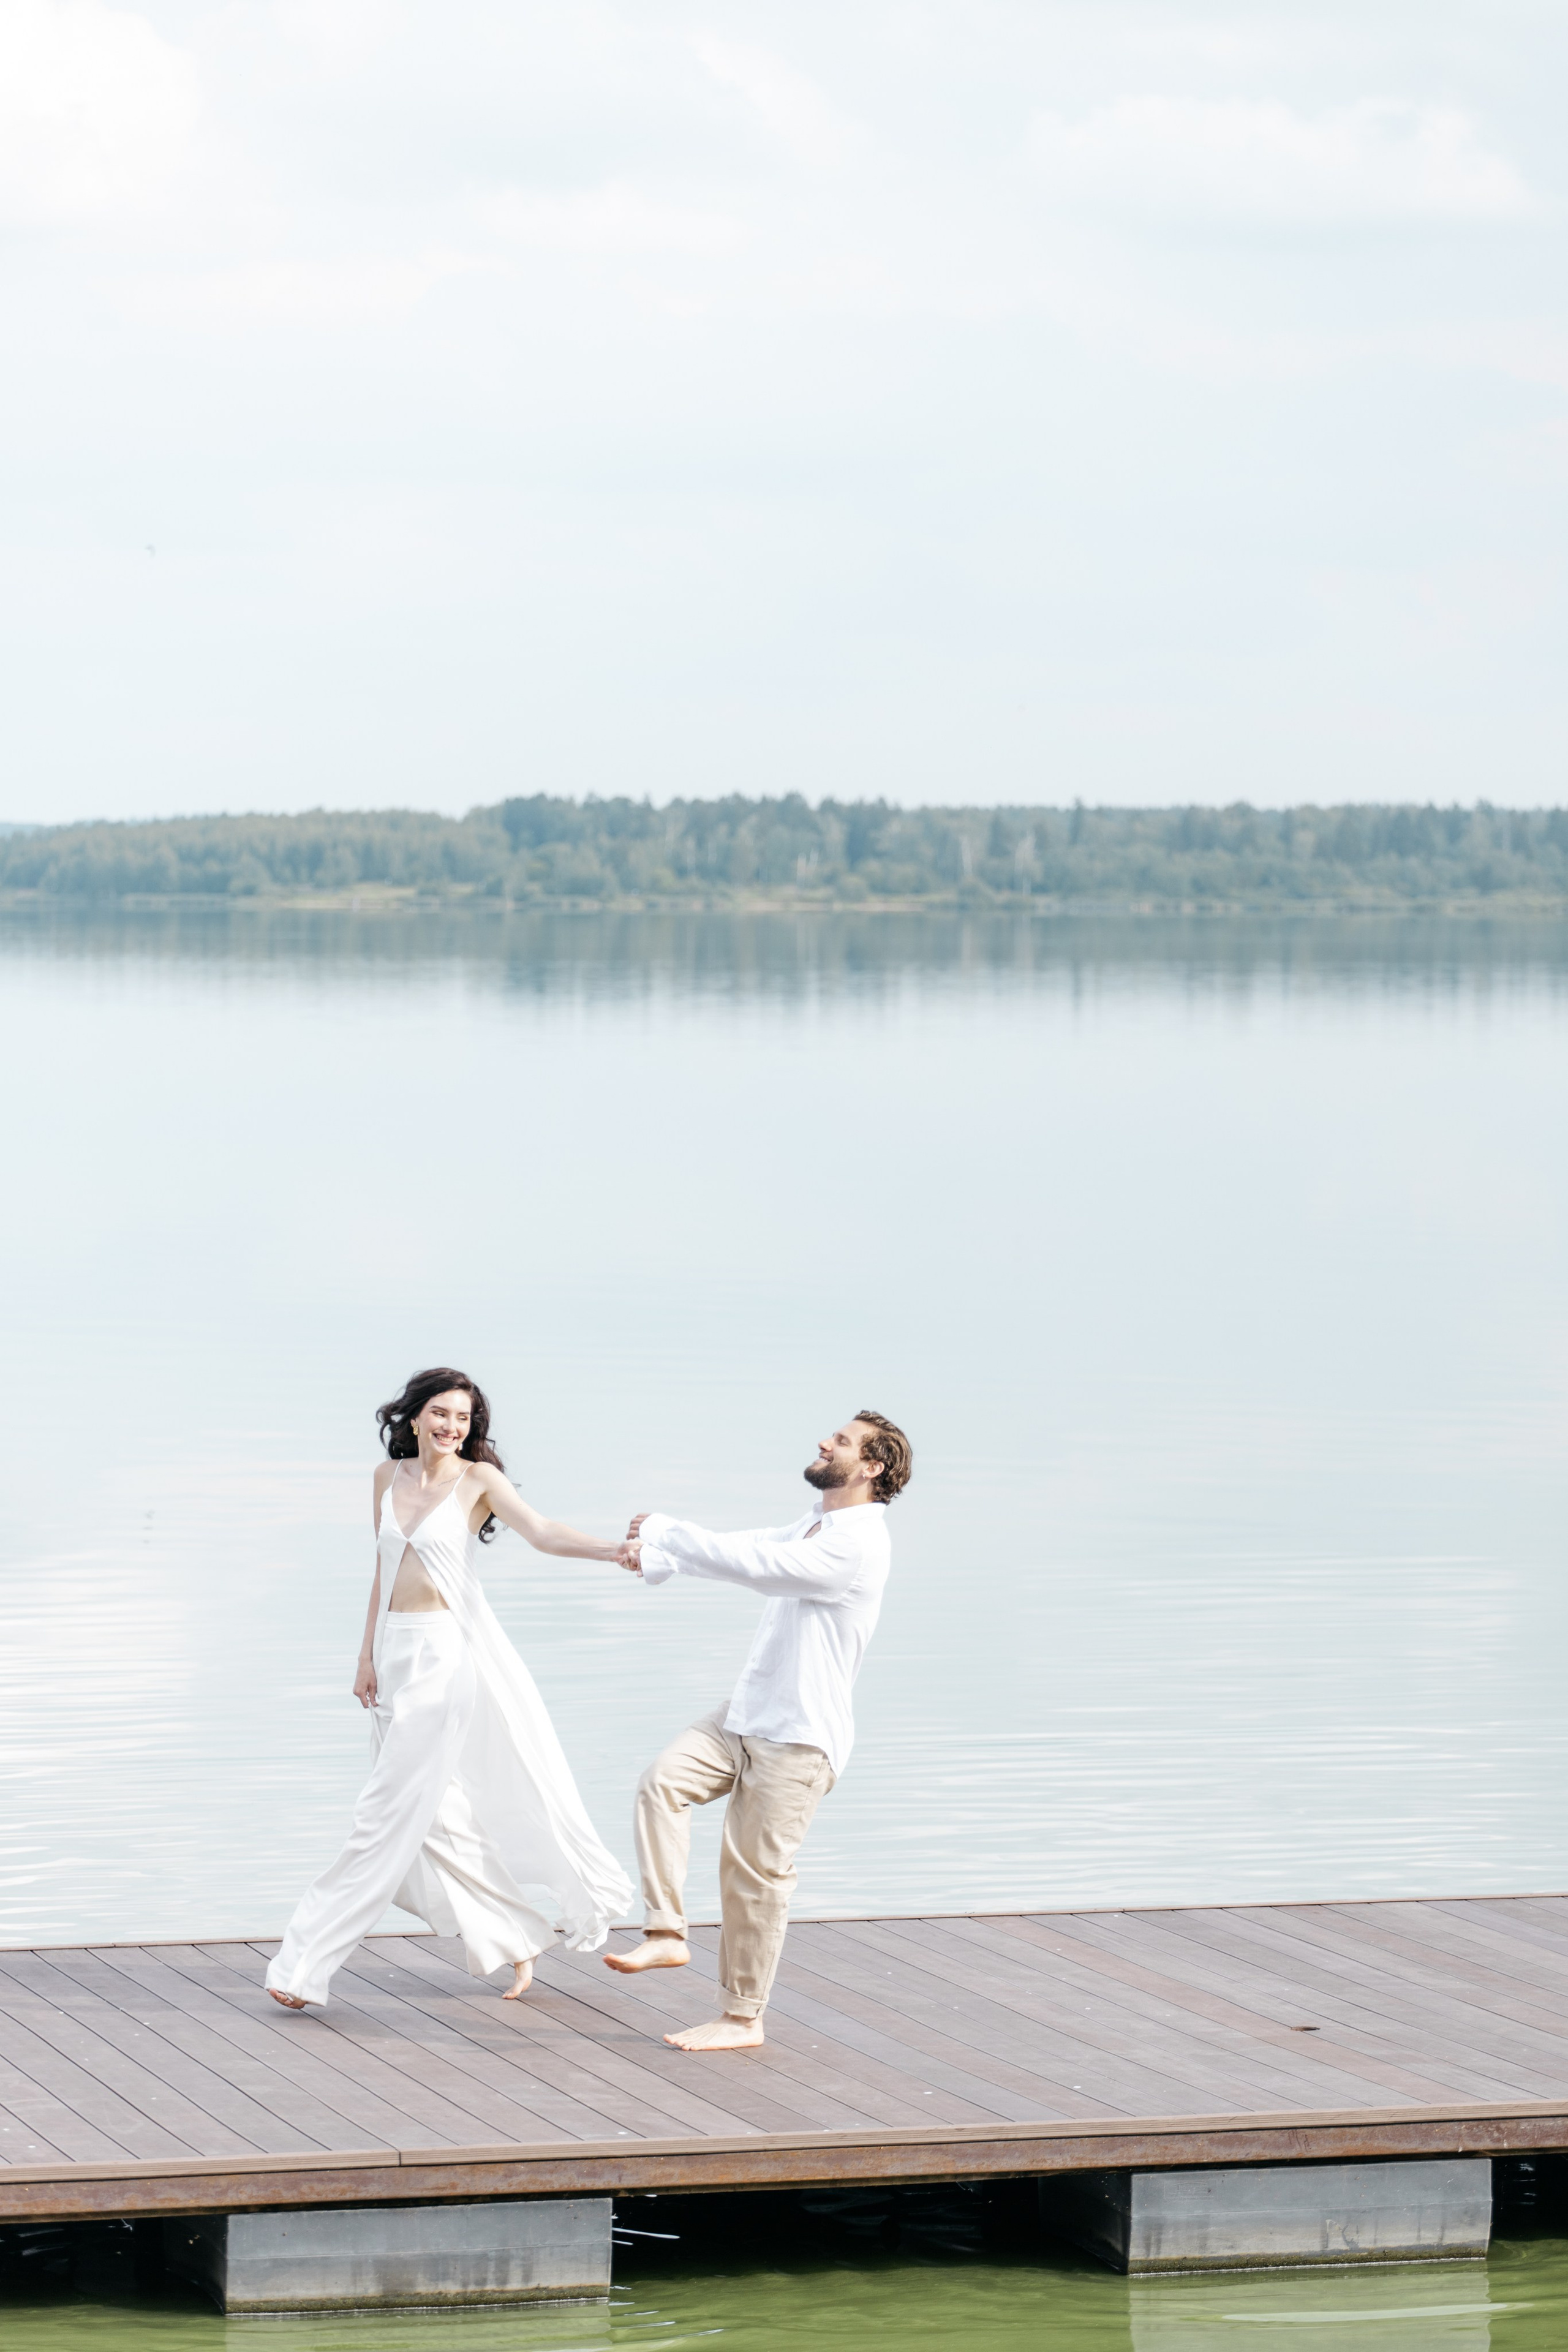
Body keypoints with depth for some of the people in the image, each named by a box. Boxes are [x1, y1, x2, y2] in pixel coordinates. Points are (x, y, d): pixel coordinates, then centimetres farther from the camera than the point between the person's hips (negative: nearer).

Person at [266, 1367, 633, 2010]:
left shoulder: (479, 1479, -5)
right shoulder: (388, 1479, 10)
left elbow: (543, 1533, -18)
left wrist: (616, 1550, -35)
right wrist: (368, 1657, 13)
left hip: (448, 1654, -6)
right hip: (397, 1649, 6)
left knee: (392, 1814, -5)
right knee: (438, 1817, 5)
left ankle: (309, 1965, -3)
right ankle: (516, 1938, 18)